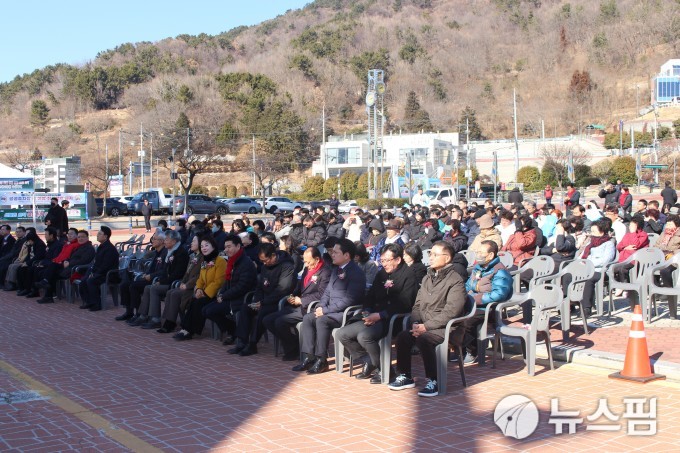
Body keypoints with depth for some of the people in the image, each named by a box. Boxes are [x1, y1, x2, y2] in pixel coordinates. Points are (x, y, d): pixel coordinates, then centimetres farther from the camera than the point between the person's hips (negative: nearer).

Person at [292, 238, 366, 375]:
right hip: (331, 311, 9)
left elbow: (349, 300, -21)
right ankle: (309, 357, -10)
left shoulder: (355, 273, -13)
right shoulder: (336, 270, 16)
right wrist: (320, 306, -1)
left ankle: (321, 360, -20)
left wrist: (325, 310, -19)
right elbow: (327, 292, 20)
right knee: (307, 318, -11)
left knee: (322, 320, -30)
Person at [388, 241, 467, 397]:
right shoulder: (427, 278, 17)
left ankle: (432, 382, -21)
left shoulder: (456, 280, -8)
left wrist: (426, 326, -20)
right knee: (402, 337, -18)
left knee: (424, 339, -32)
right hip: (424, 326, 7)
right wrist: (416, 323, -4)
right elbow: (417, 305, 17)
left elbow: (450, 312, -18)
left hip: (446, 328, -6)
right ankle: (405, 377, -2)